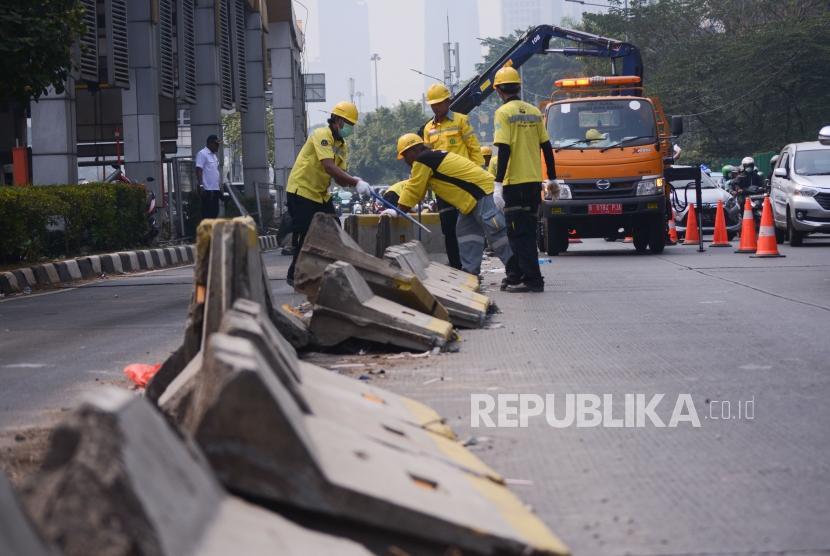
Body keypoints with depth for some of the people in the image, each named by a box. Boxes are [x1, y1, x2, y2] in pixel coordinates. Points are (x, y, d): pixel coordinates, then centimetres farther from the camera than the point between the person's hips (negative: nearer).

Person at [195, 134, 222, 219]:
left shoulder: (214, 156, 19)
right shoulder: (202, 154, -8)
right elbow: (199, 171, -15)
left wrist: (219, 187, 21)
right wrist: (201, 186, -23)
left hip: (215, 189, 9)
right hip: (207, 190, -9)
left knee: (215, 212, 9)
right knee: (207, 213, -8)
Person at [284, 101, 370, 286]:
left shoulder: (342, 146, 10)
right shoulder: (322, 135, -17)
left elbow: (340, 178, 1)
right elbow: (329, 167, -31)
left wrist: (353, 183, -22)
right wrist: (356, 182, -36)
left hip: (321, 194, 9)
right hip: (302, 191, -9)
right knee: (305, 237, -9)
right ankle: (295, 276, 3)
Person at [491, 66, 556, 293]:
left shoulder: (503, 113, -8)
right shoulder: (534, 112, 10)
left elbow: (504, 150, -16)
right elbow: (546, 146, 13)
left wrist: (498, 183, -17)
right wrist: (552, 178, 21)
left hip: (514, 182, -7)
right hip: (534, 181, 7)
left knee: (519, 233, -4)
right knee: (527, 231, 14)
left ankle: (532, 278, -9)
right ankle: (518, 275, 21)